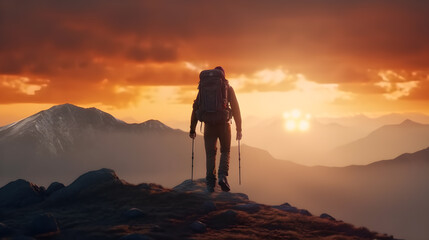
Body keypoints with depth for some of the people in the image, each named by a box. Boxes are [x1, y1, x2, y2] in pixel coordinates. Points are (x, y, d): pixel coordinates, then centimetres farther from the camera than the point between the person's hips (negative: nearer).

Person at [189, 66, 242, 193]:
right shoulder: (228, 88, 5)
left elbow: (195, 108, 7)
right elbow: (235, 109, 1)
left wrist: (192, 129, 10)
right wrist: (239, 129, 5)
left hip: (209, 125, 1)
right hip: (224, 124, -1)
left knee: (210, 154, 9)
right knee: (225, 151, 15)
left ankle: (210, 184, 2)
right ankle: (222, 176, -6)